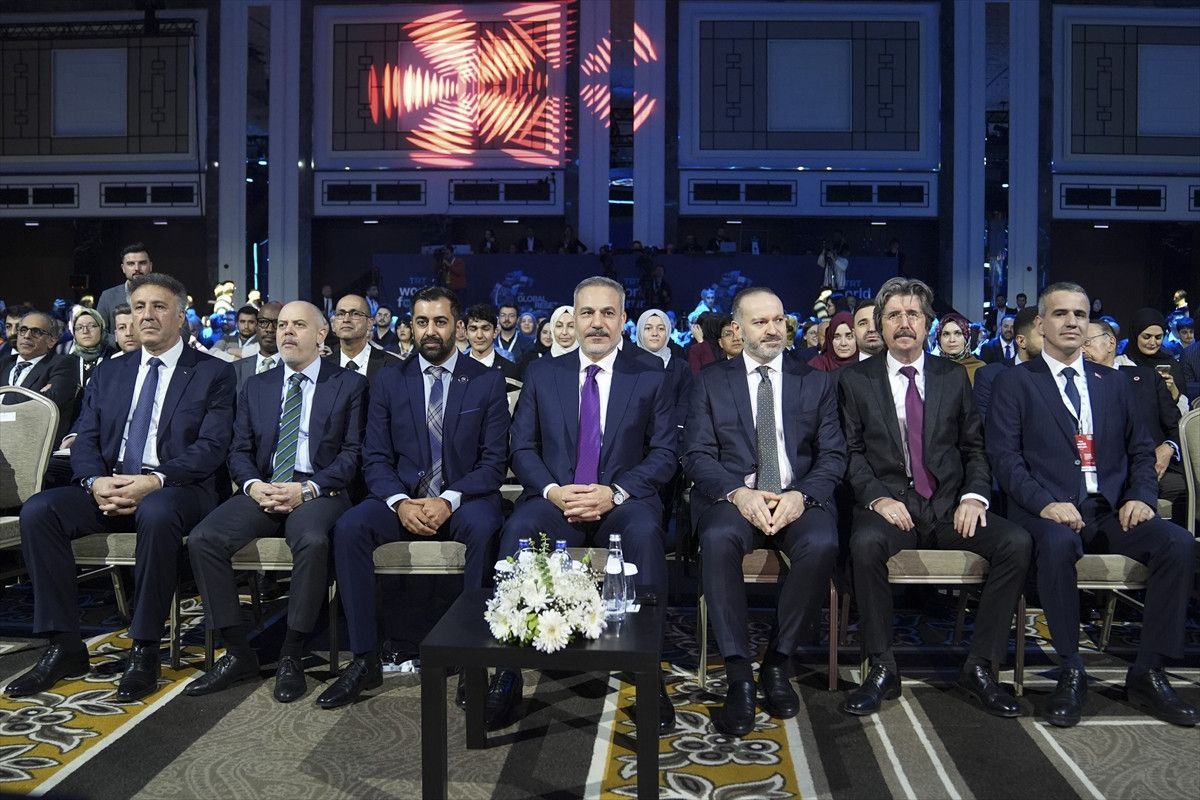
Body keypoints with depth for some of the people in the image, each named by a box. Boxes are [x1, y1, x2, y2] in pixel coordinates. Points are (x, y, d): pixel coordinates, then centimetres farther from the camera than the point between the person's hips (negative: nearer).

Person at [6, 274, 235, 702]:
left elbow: (211, 446, -8)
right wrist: (95, 482, -11)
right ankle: (64, 646, -12)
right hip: (108, 487, 5)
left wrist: (154, 481, -22)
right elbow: (84, 438, 11)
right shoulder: (109, 372, 18)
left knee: (156, 514, -38)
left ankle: (145, 651, -24)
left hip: (175, 489, -5)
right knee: (37, 511, -21)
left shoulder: (213, 373, 3)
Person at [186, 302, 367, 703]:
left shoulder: (349, 384, 6)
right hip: (262, 490, 4)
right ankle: (238, 652, -10)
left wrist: (307, 489, -15)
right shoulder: (255, 387, 19)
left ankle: (291, 656, -19)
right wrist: (253, 486, -9)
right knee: (202, 539, -21)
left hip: (318, 491, -4)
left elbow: (352, 453, -2)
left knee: (312, 541, -36)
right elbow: (239, 451, 13)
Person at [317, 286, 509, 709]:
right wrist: (400, 502, -17)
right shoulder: (389, 381, 8)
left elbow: (494, 460, -3)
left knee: (484, 528, -36)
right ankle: (365, 659, -18)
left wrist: (449, 500, -19)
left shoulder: (487, 381, 2)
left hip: (464, 499, -2)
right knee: (349, 527, -26)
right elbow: (375, 458, 3)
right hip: (403, 499, 2)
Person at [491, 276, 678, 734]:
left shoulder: (651, 377, 9)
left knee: (645, 532, -36)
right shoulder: (542, 374, 12)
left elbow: (663, 454, 2)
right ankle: (509, 671, -21)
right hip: (555, 498, 1)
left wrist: (615, 492, -15)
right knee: (516, 531, -32)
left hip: (623, 501, -1)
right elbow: (522, 448, 8)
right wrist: (553, 490, -13)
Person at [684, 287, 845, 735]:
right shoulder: (711, 383, 11)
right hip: (733, 497, -1)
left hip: (798, 499, 1)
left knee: (821, 544, -32)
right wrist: (737, 493, -17)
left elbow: (833, 455, 6)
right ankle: (738, 676, -26)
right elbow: (697, 455, 2)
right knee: (718, 539, -35)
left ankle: (778, 661, -12)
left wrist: (801, 495, -14)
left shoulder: (816, 383, 14)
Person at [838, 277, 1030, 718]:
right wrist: (877, 498, -15)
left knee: (1017, 543, -23)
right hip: (889, 504, -2)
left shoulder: (954, 376, 13)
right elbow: (852, 451, 1)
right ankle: (882, 669, -20)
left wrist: (975, 495, -6)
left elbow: (975, 447, 12)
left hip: (949, 505, 3)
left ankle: (980, 667, -11)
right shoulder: (856, 380, 7)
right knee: (866, 542, -36)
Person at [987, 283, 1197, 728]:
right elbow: (1004, 456, -4)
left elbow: (1141, 449, 18)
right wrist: (1045, 504, -18)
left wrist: (1141, 496, -3)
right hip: (1049, 511, -4)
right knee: (1057, 543, -37)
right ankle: (1071, 672, -20)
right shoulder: (1015, 382, 6)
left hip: (1111, 511, 4)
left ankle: (1147, 673, -10)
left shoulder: (1114, 383, 20)